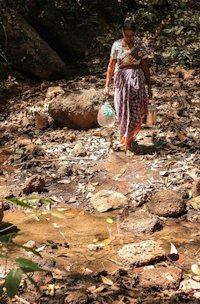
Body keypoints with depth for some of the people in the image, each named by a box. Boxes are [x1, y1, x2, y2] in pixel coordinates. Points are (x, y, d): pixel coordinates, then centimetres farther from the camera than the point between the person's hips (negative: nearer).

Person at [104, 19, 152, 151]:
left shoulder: (141, 46, -3)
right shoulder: (116, 45, -1)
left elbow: (145, 67, 1)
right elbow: (111, 66, 3)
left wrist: (149, 87, 3)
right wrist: (107, 85, 1)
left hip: (137, 80, -1)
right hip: (121, 80, 1)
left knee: (135, 111, -6)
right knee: (123, 111, 6)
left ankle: (128, 138, 9)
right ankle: (127, 138, 23)